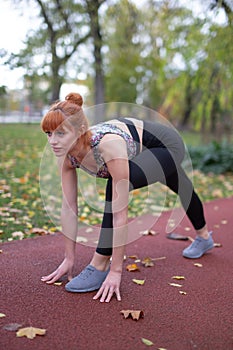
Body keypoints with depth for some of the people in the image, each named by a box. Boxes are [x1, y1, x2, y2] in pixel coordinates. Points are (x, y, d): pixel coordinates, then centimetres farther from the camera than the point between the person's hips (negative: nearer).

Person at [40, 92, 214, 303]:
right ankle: (203, 237, 62)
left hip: (165, 144, -7)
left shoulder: (109, 146, -44)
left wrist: (116, 270, -35)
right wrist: (69, 259, -13)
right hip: (140, 149, 7)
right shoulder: (65, 153, -25)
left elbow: (120, 214, -40)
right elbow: (69, 208, -17)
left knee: (116, 188, -34)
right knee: (183, 191, 32)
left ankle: (100, 267, -17)